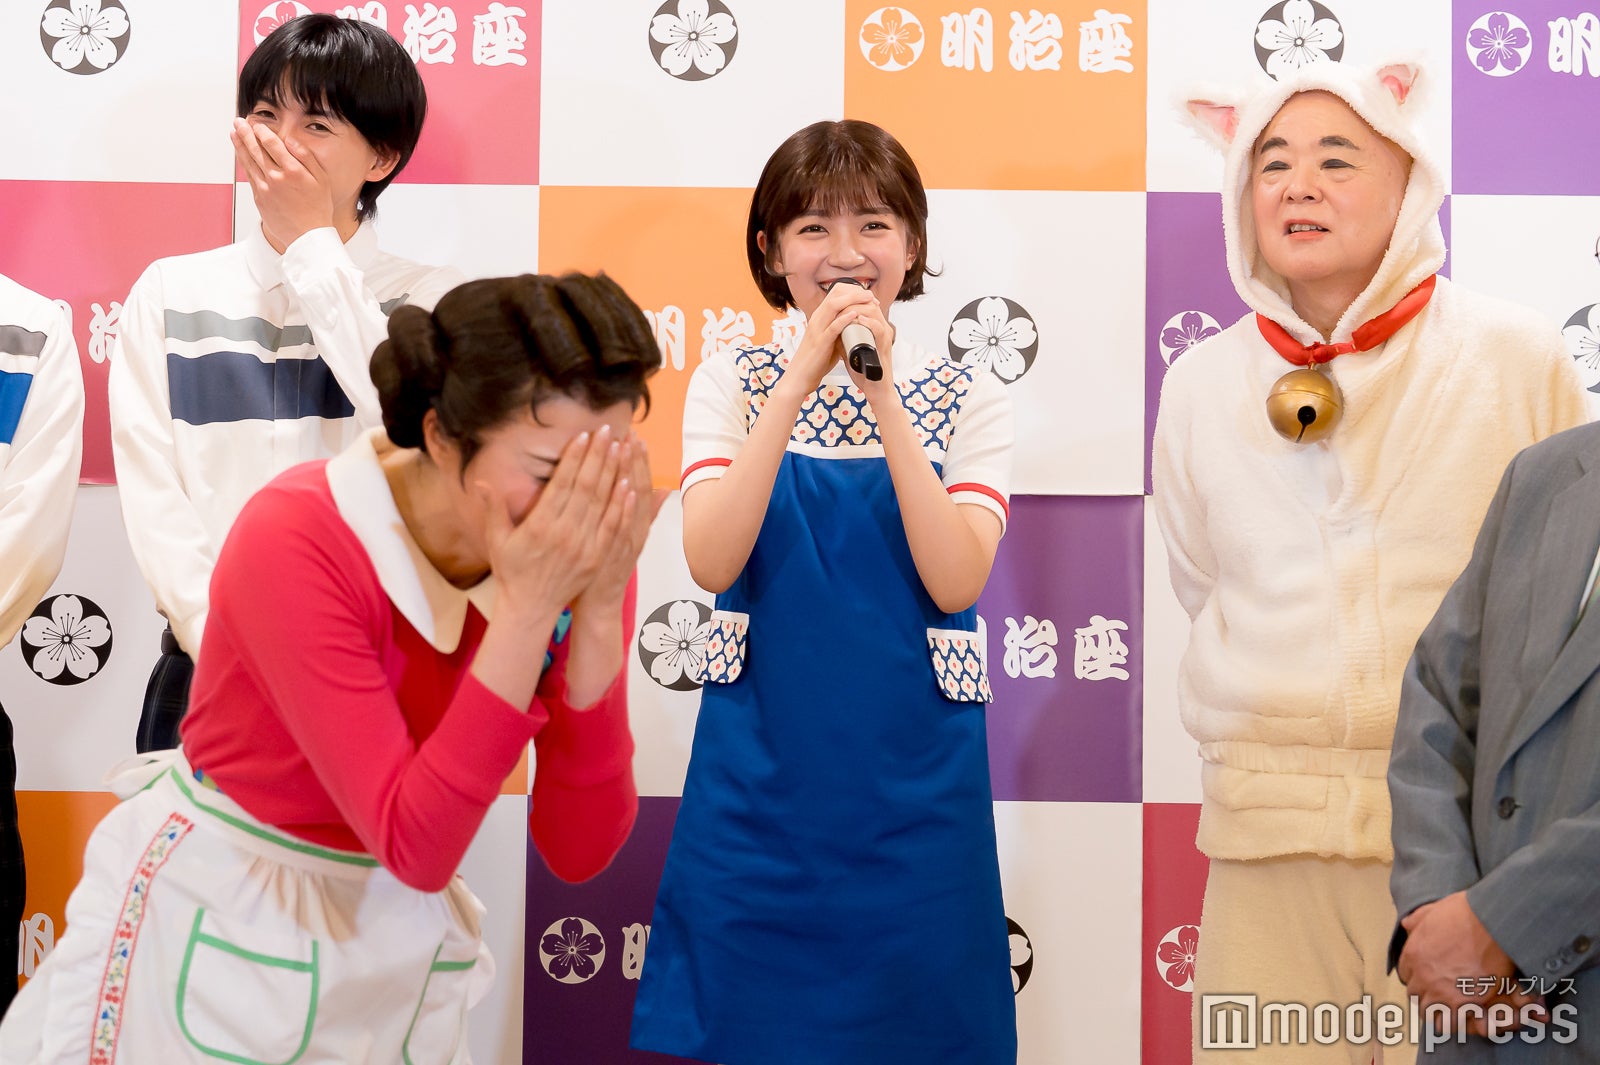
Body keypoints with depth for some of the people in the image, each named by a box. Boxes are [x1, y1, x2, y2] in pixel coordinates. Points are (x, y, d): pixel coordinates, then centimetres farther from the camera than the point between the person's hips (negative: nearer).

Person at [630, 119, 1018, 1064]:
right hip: (759, 772, 0)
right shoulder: (731, 385, 3)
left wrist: (885, 398, -19)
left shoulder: (969, 400, 1)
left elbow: (955, 581, -13)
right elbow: (712, 562, -13)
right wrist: (801, 378, -19)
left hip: (912, 775, 0)